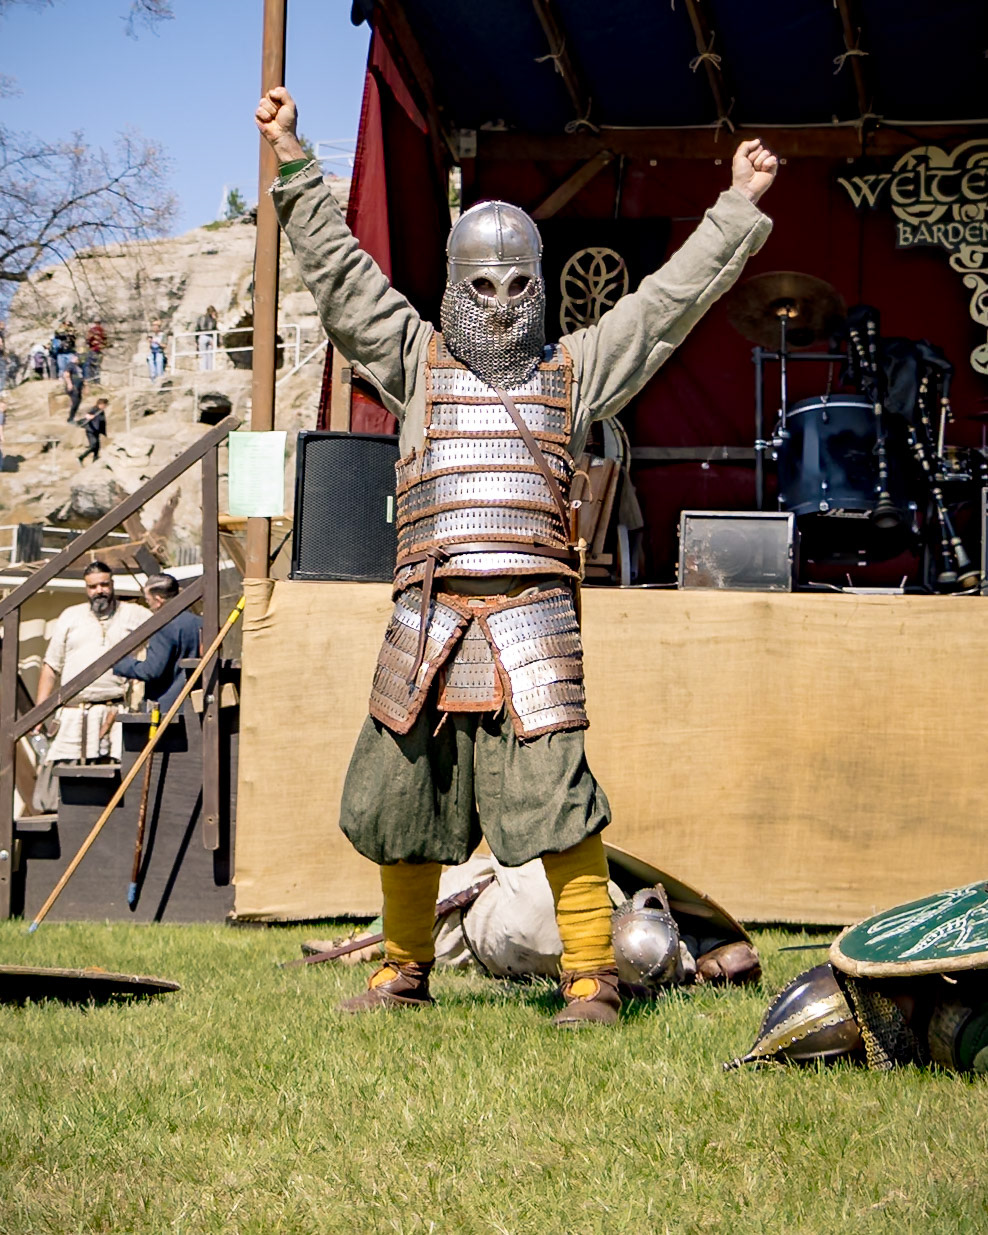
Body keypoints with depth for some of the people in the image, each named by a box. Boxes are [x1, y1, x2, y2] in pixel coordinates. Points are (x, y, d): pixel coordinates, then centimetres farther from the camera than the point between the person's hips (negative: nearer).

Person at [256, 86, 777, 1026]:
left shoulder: (572, 373, 14)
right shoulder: (417, 361, 15)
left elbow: (667, 301, 14)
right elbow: (339, 272, 12)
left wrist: (737, 209, 13)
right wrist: (294, 164, 8)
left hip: (532, 621, -2)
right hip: (427, 620, 2)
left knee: (554, 799, -11)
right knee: (399, 799, 9)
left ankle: (591, 976, -4)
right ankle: (404, 971, 26)